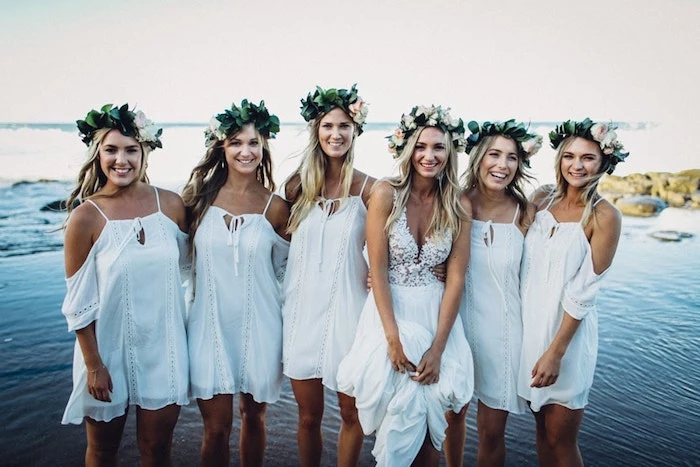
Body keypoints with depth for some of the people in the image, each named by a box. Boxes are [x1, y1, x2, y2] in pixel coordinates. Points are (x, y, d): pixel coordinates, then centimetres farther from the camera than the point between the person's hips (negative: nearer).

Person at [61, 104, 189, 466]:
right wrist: (94, 365, -8)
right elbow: (79, 303, -9)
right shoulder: (86, 217, -13)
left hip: (163, 348, 2)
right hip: (108, 350, -1)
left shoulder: (170, 204, -5)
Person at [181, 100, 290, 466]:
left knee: (253, 416, 17)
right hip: (209, 323, 0)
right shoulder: (200, 196, -2)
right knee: (216, 428, 6)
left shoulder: (276, 207, -4)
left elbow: (284, 269, 6)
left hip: (258, 325, 0)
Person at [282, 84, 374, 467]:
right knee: (309, 417, 14)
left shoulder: (368, 189, -6)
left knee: (351, 414, 13)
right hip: (303, 307, 2)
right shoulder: (298, 185, 2)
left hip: (347, 309, -2)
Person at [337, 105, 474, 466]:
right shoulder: (386, 194, -9)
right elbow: (378, 270, -10)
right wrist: (393, 337, -14)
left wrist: (437, 348, -9)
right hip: (389, 311, -2)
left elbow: (456, 278, -3)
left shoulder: (459, 206, -1)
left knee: (428, 413, 5)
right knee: (402, 412, 3)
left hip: (436, 314, 2)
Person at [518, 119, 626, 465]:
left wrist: (556, 351, -15)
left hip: (567, 330, -4)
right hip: (530, 322, 4)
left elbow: (584, 292, -15)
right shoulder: (542, 199, 2)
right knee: (542, 427, 18)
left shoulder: (604, 216, -12)